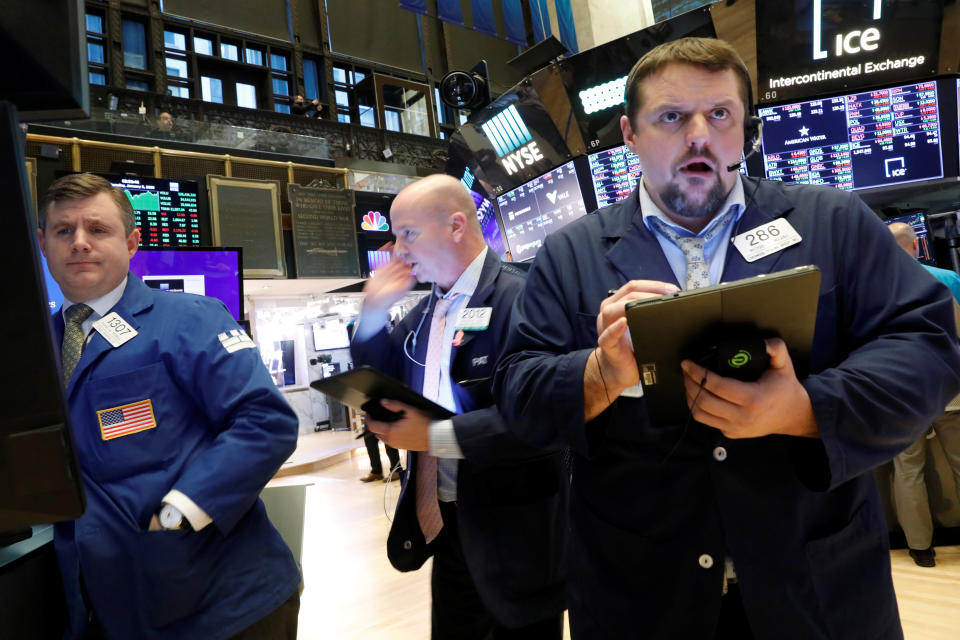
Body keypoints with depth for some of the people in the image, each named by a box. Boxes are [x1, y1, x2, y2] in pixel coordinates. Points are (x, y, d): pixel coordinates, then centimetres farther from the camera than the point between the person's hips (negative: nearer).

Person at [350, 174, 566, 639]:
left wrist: (436, 436, -26)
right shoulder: (425, 309, 8)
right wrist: (373, 312, -2)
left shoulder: (522, 298, -19)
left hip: (511, 531, -7)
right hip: (445, 523, 8)